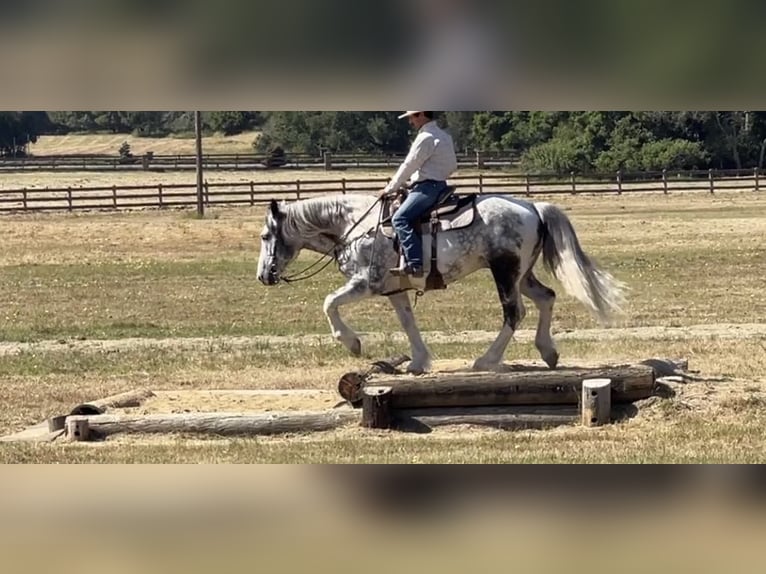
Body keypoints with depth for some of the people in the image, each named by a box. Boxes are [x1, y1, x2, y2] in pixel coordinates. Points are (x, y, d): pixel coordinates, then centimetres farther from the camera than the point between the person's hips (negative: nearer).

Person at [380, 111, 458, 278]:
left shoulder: (426, 138, -14)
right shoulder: (444, 136, 17)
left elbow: (408, 166, -11)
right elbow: (452, 166, 23)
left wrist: (390, 189, -2)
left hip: (427, 188, -11)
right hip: (440, 185, 11)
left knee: (400, 219, -20)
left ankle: (415, 264, -31)